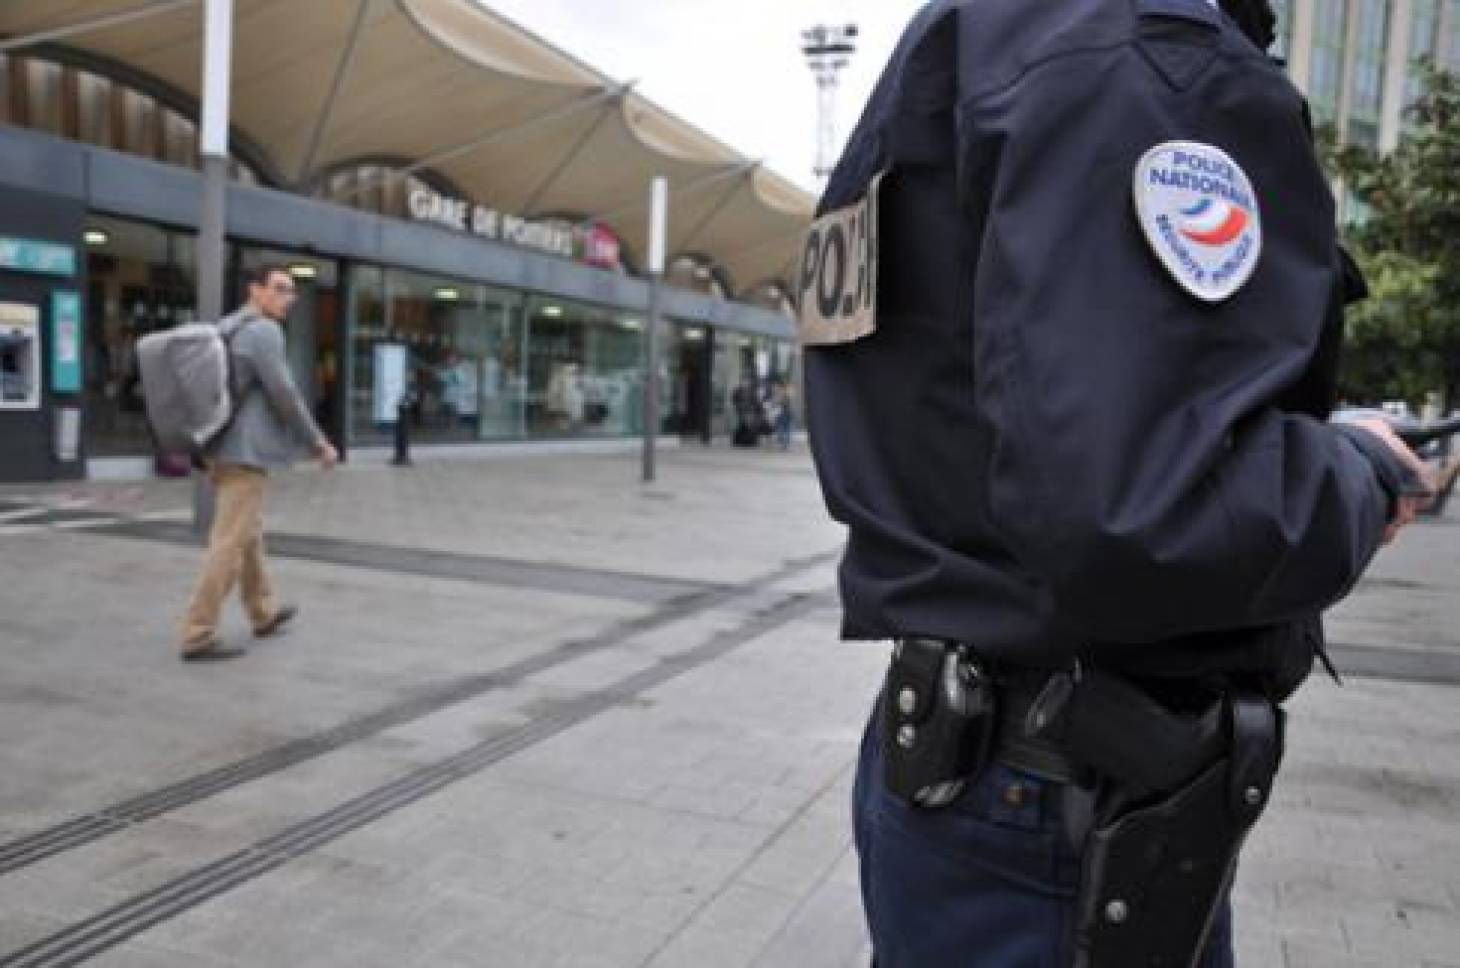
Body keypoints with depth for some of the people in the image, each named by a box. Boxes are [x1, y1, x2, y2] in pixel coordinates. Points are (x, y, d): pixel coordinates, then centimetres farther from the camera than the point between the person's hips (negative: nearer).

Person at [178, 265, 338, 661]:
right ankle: (198, 635, -8)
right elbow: (284, 396, -18)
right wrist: (319, 443, -8)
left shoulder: (226, 329, 18)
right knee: (230, 543, -8)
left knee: (249, 532, 21)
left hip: (225, 449, 11)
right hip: (246, 452, -10)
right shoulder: (263, 331, -13)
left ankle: (263, 613, 36)